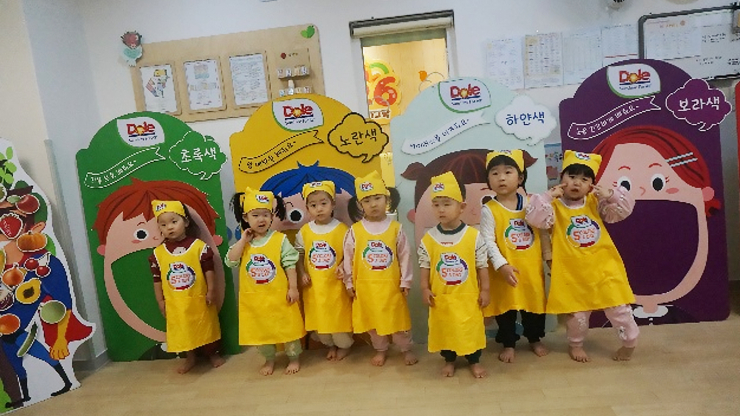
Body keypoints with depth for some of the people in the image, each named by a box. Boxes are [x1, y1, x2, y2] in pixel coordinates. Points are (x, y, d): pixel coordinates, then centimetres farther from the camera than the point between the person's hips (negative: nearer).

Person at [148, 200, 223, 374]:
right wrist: (160, 301, 3)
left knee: (206, 327, 14)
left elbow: (209, 270, -7)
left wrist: (211, 291, -9)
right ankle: (190, 358, 36)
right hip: (175, 303, 2)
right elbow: (157, 279, 2)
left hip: (199, 299, -2)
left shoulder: (200, 246, -12)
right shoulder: (158, 253, -4)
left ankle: (212, 354, 36)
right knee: (182, 331, 15)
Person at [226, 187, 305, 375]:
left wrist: (293, 288, -11)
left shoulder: (280, 239, -10)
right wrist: (243, 240, -13)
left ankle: (294, 358, 29)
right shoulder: (243, 242, 1)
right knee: (260, 330, 16)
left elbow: (290, 265, -9)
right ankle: (269, 360, 36)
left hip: (279, 295, -3)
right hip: (255, 298, 3)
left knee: (287, 327, 10)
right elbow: (230, 261, -10)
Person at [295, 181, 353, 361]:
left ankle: (344, 346, 33)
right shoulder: (304, 231, -1)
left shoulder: (342, 229, -9)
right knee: (319, 318, 15)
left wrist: (343, 267, -20)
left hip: (335, 283, -3)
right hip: (314, 285, 3)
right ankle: (330, 345, 38)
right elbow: (299, 255, 6)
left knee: (340, 316, 9)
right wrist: (302, 273, -6)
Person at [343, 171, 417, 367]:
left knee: (397, 319, 13)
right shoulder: (355, 231, -7)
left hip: (391, 285, -1)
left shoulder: (396, 228, -7)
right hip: (366, 286, 1)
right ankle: (380, 350, 37)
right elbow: (348, 259, 0)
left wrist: (405, 282, 0)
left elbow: (404, 256, -2)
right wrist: (349, 283, 2)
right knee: (373, 320, 16)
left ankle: (407, 349, 34)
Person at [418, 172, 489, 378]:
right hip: (441, 297, 1)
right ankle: (449, 360, 37)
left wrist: (484, 290, -2)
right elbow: (425, 266, 1)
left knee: (472, 329, 12)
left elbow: (482, 266, -4)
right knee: (444, 330, 15)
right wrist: (425, 288, -4)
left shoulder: (474, 236, -10)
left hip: (468, 296, -1)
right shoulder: (428, 238, -7)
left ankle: (474, 361, 35)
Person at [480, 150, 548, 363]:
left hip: (532, 268, 3)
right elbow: (488, 241, -15)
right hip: (506, 270, -3)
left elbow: (542, 231, 8)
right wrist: (501, 265, -23)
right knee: (506, 307, 9)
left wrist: (548, 255, 8)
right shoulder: (489, 210, -11)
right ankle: (508, 344, 29)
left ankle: (535, 339, 40)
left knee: (535, 304, 17)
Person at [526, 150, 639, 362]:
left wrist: (610, 194, -19)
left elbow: (623, 209, -3)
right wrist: (549, 196, -27)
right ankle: (575, 344, 35)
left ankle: (630, 341, 35)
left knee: (617, 307, 10)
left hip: (603, 267, 2)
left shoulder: (596, 202, 1)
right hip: (573, 271, -2)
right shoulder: (555, 206, -8)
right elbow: (534, 217, -23)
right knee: (577, 312, 9)